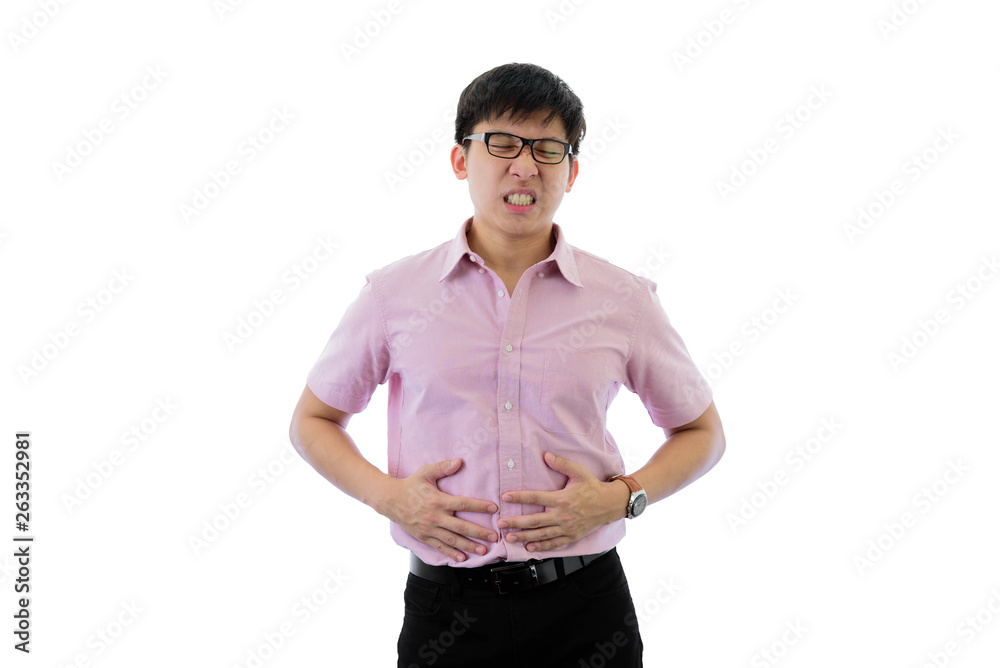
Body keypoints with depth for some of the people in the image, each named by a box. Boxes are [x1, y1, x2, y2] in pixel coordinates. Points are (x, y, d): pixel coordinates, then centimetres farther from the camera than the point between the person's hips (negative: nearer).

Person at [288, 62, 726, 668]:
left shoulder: (624, 299, 0)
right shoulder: (394, 294, 0)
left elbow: (702, 431, 11)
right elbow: (313, 420, 11)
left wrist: (620, 497, -7)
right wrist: (389, 495, -7)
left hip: (585, 606, 1)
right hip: (446, 610, 0)